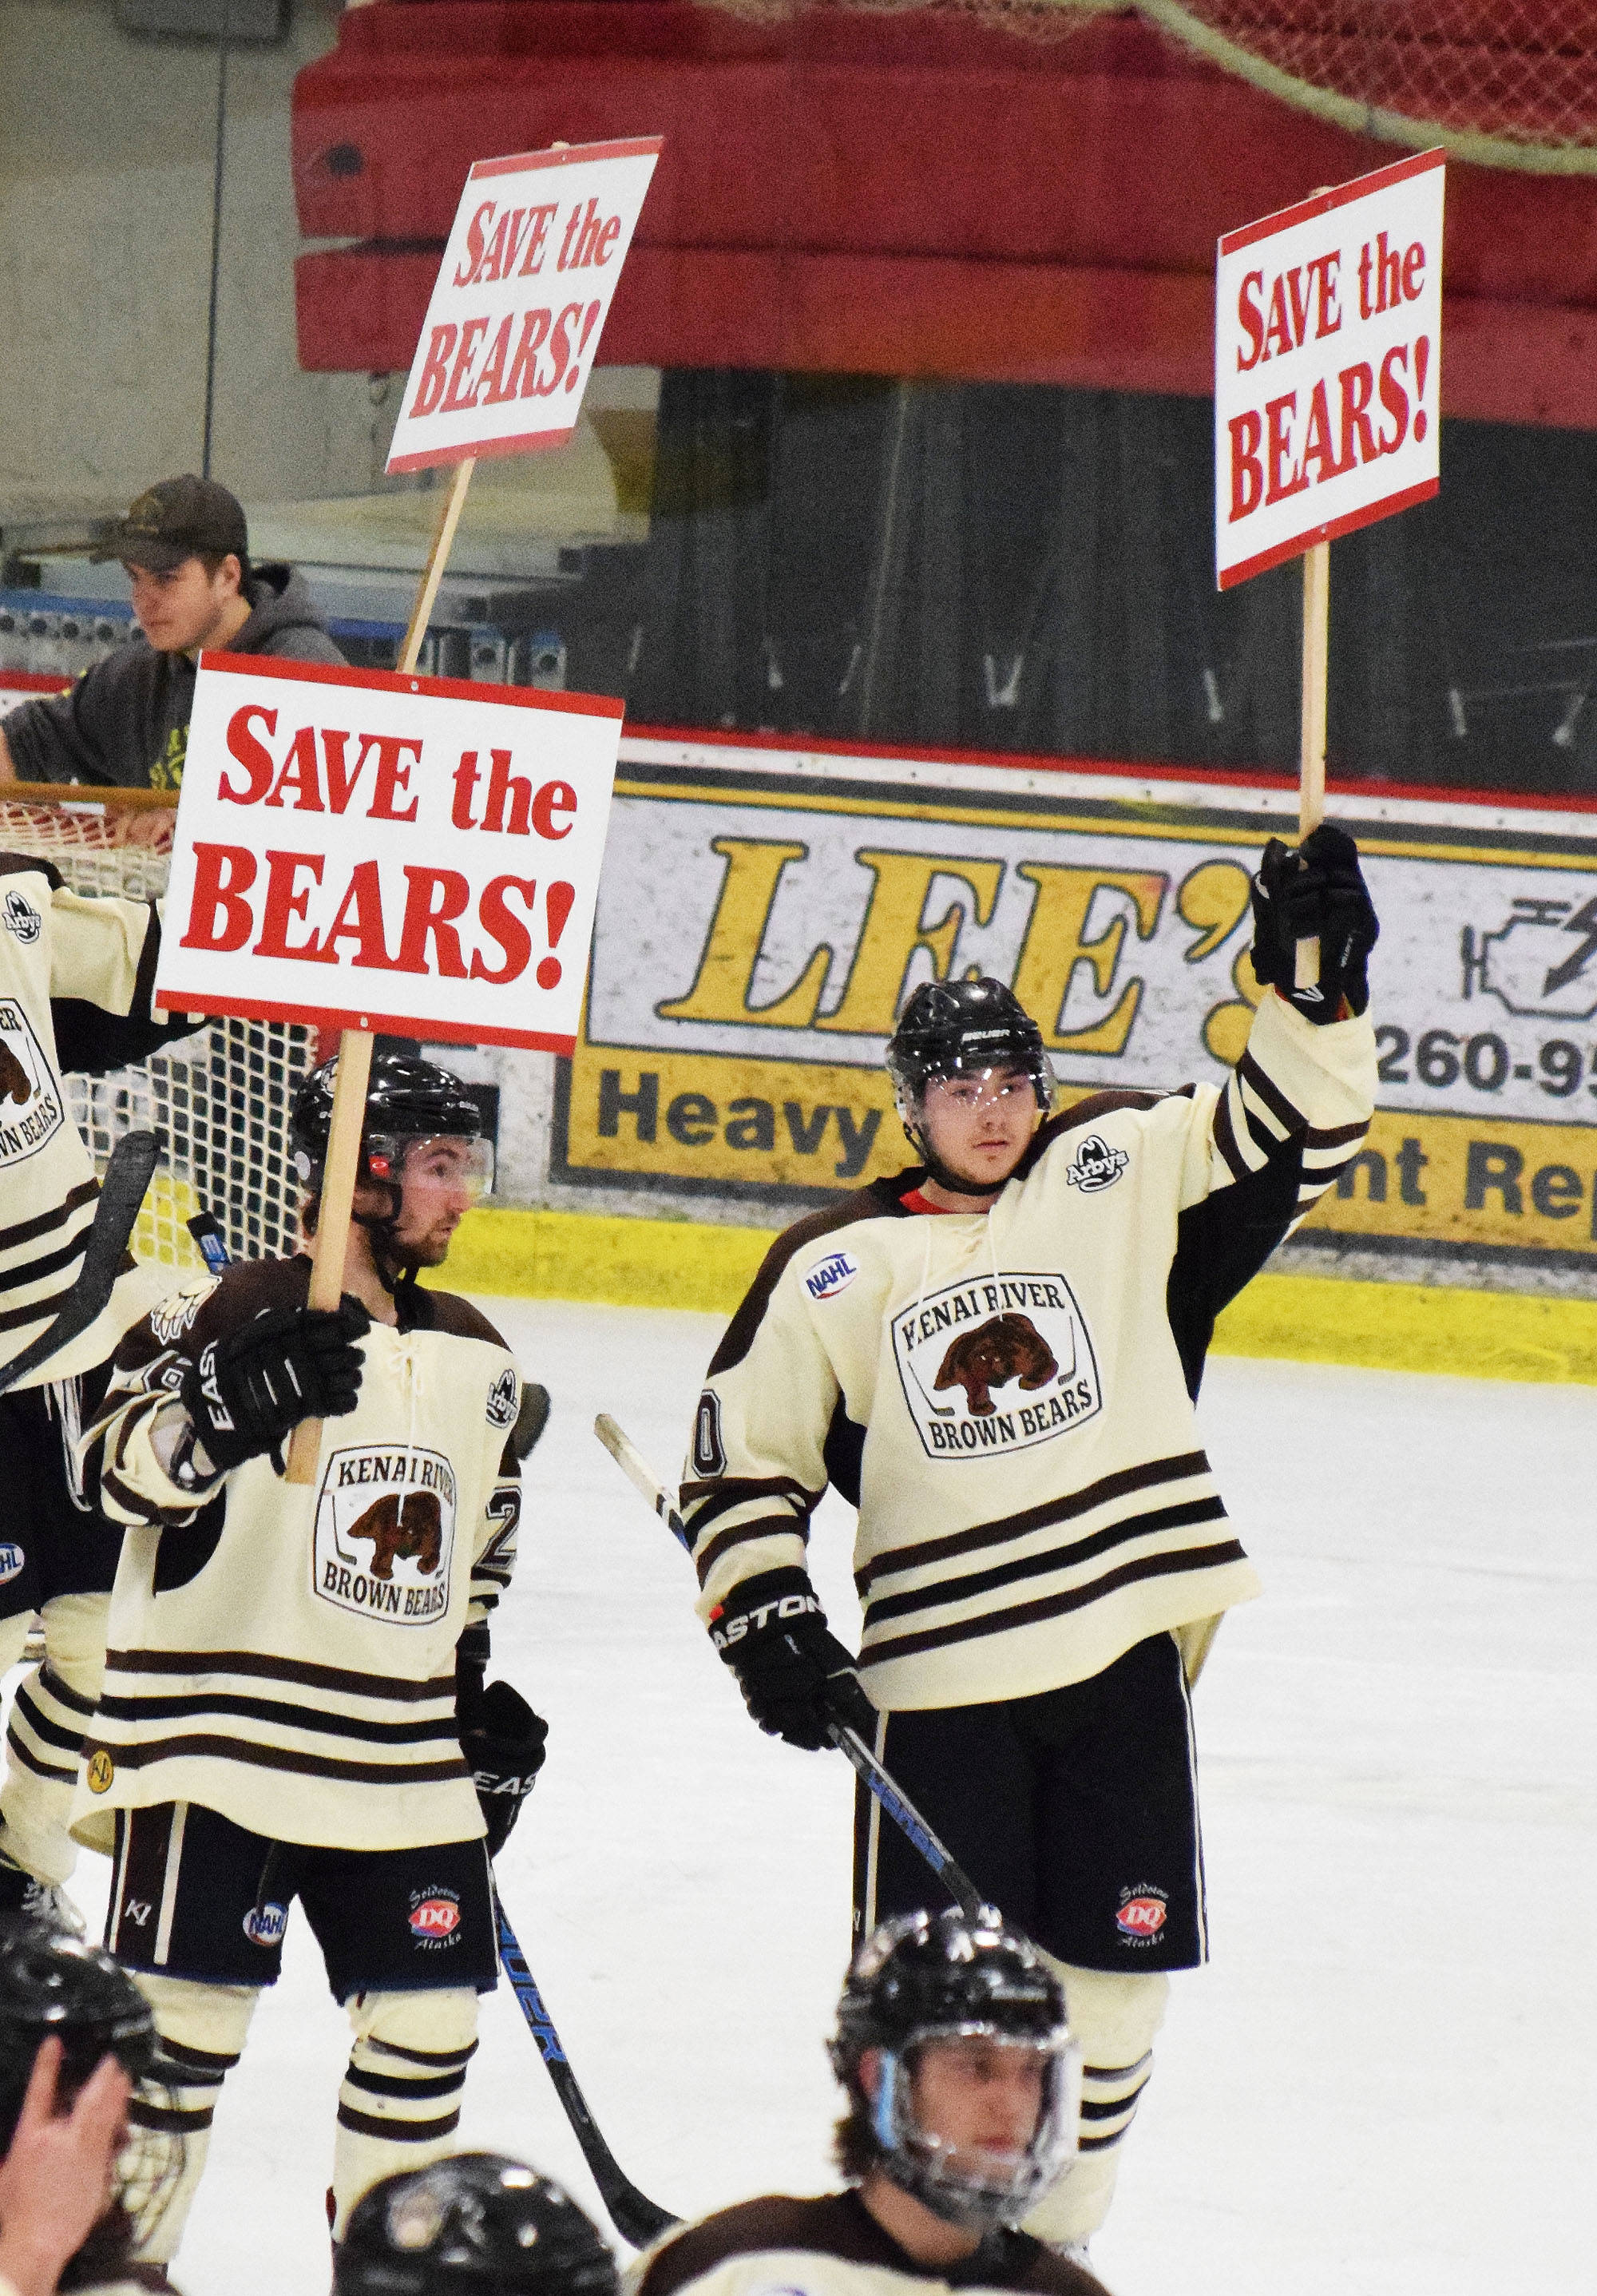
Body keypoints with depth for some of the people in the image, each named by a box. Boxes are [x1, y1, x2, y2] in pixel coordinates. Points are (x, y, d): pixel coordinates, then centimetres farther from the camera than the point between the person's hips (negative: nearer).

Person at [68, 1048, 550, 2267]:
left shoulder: (477, 1360, 14)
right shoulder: (235, 1313, -9)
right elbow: (126, 1469, -19)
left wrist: (478, 1691, 19)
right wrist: (238, 1401, -35)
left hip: (405, 1768, 6)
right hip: (218, 1742, -6)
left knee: (430, 2019, 5)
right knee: (188, 2023, -7)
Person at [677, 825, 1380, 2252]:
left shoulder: (1116, 1179, 7)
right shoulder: (833, 1270, 5)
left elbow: (1294, 1129, 4)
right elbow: (741, 1465, 9)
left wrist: (1316, 982, -11)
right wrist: (769, 1626, -2)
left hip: (1126, 1652, 1)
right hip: (937, 1679, -1)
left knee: (1114, 1973, 5)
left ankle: (1052, 2240, 19)